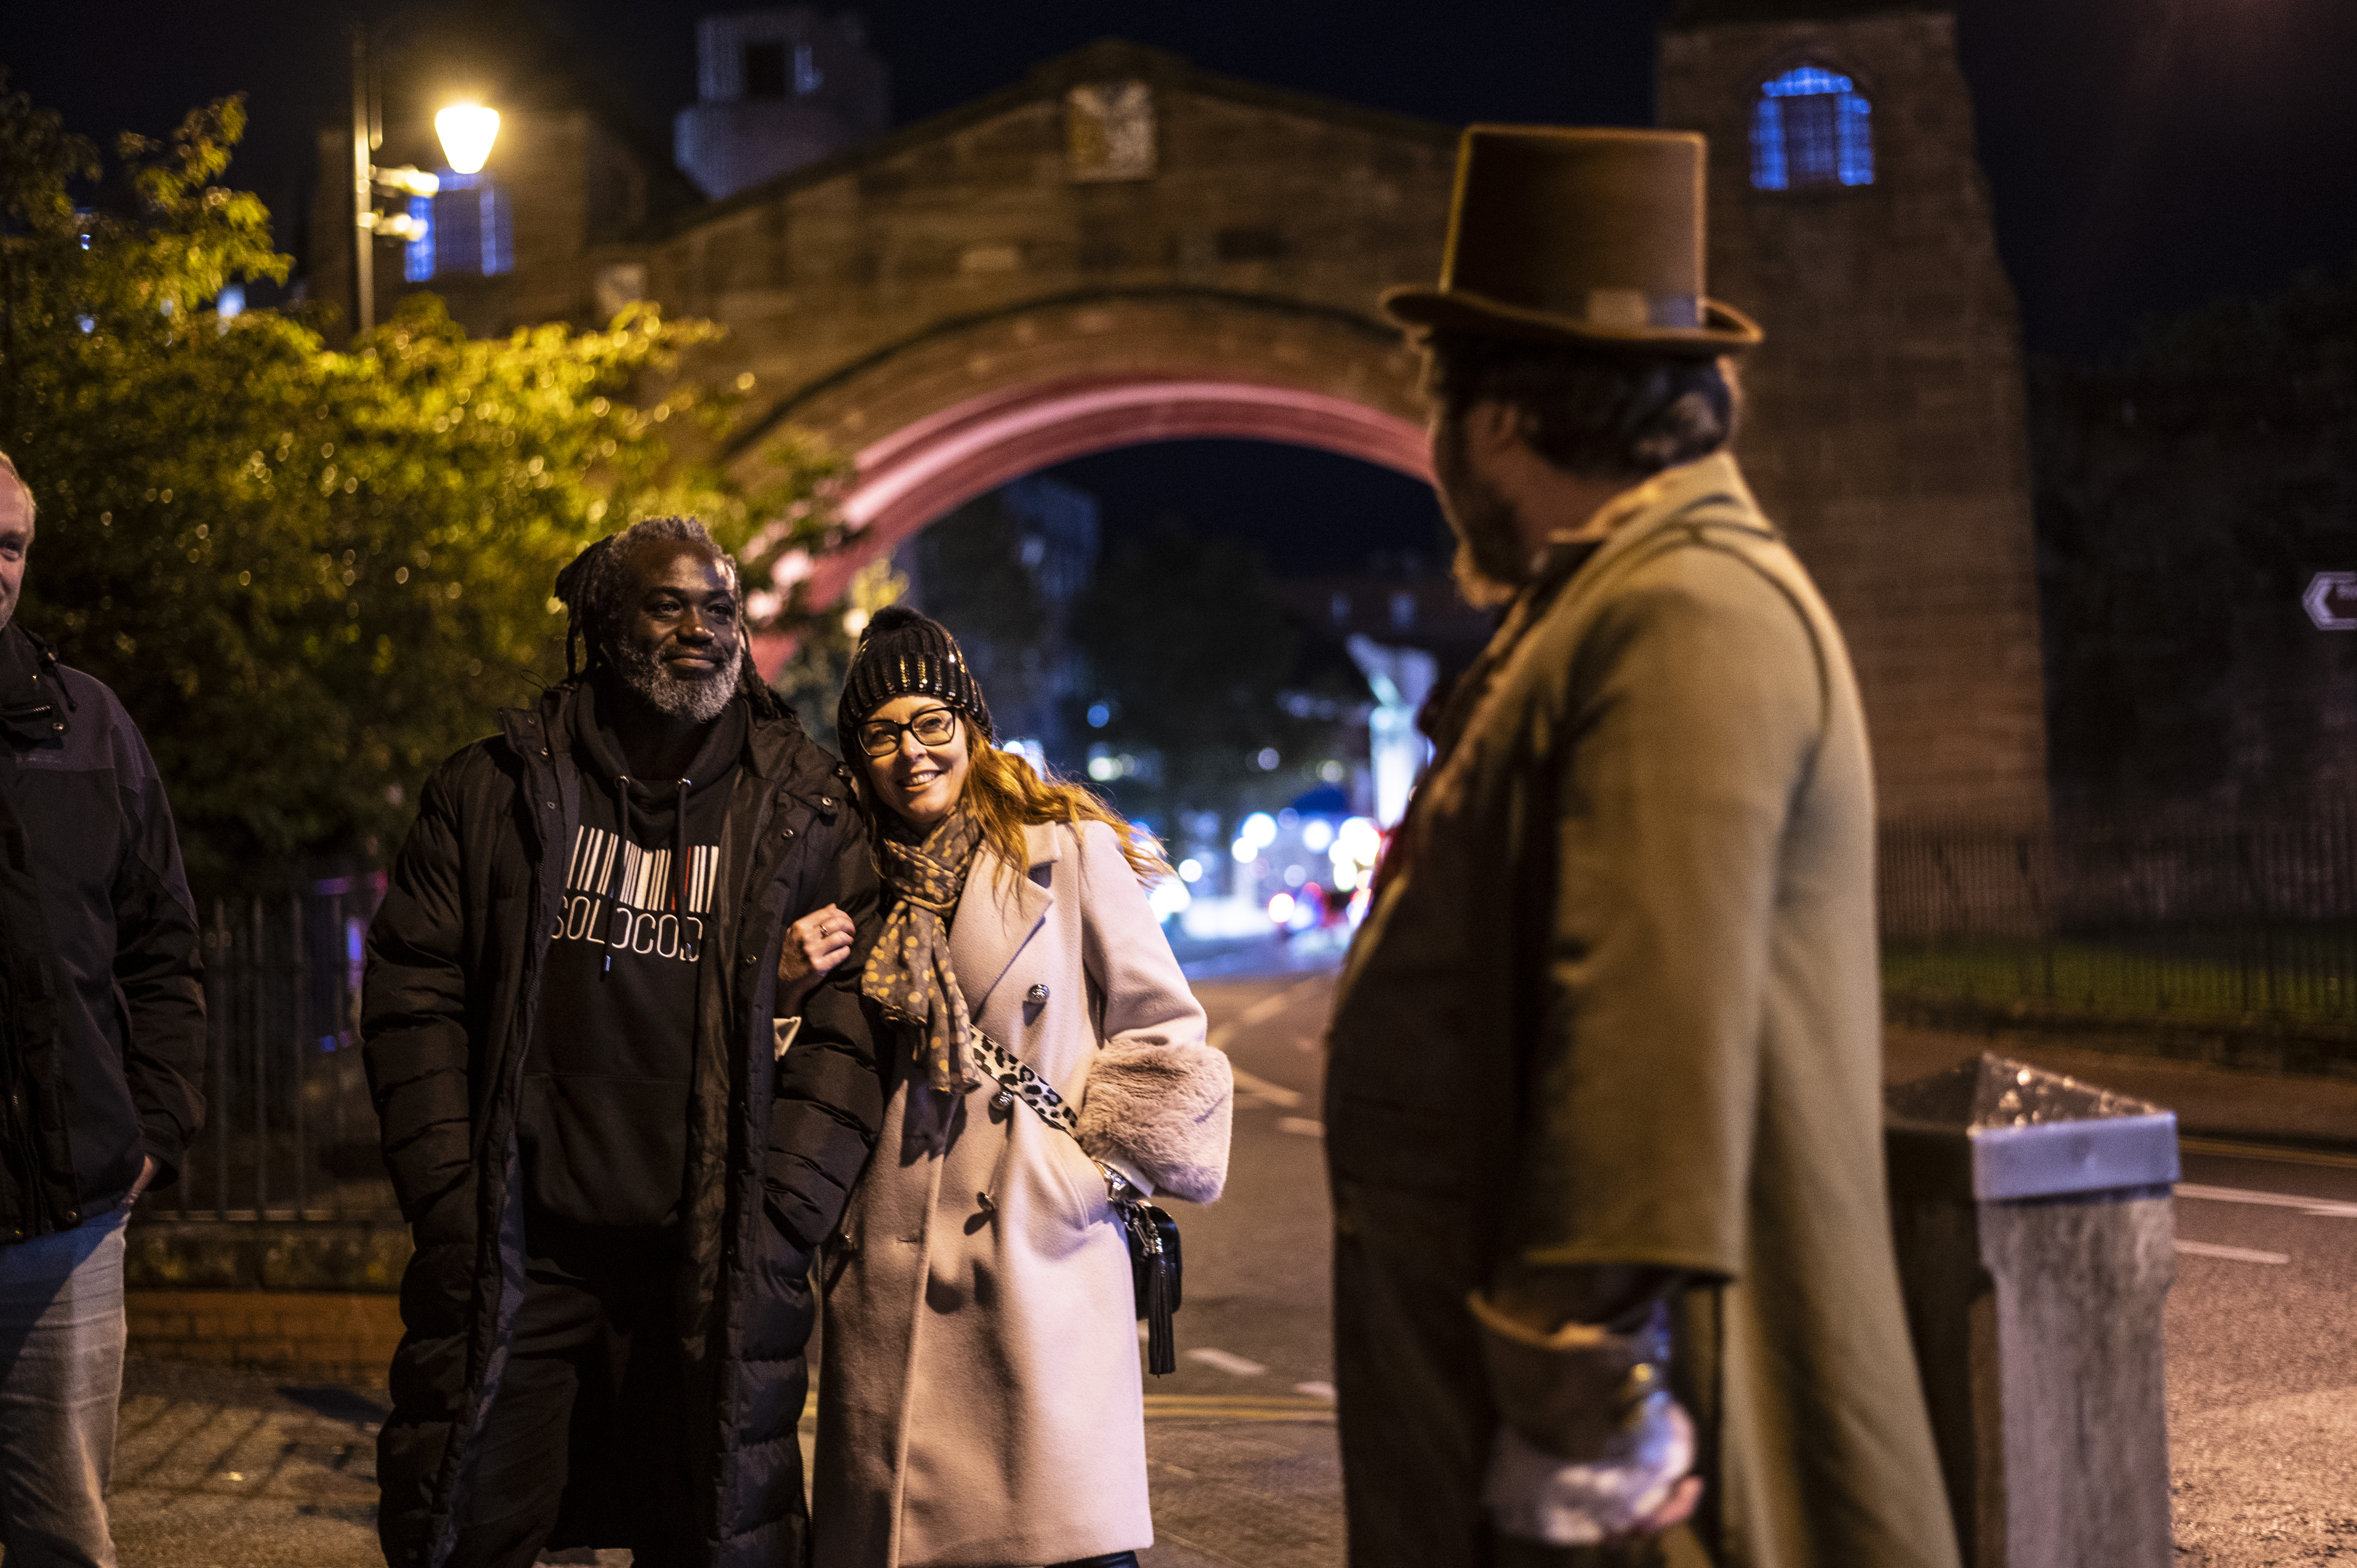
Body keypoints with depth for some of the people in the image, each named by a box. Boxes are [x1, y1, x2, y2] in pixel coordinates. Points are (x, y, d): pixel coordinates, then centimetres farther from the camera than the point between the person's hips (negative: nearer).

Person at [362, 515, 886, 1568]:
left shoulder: (806, 811, 5)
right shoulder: (496, 790, 7)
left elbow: (849, 1027, 0)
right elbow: (413, 995, 5)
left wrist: (774, 1226, -8)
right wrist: (452, 1204, -4)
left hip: (714, 1266, 0)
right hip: (516, 1252, 0)